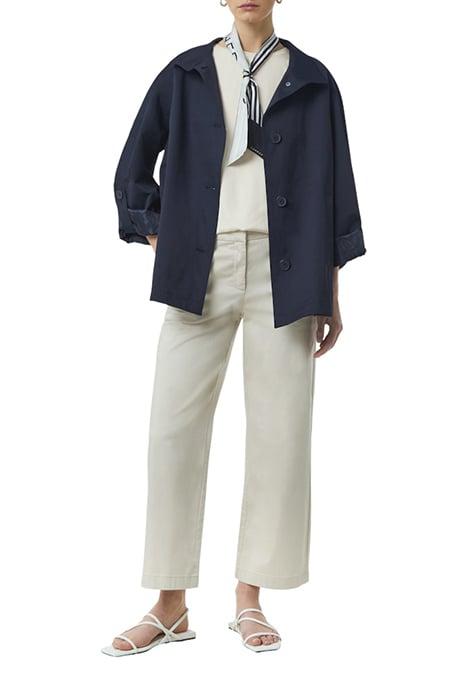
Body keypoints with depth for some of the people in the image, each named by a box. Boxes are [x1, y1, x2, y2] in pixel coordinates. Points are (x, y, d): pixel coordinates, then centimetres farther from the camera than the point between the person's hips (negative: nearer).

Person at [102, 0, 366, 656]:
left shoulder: (311, 81, 10)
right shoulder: (186, 75, 11)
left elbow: (332, 188, 8)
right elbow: (133, 168, 17)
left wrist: (331, 295, 5)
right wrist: (159, 243, 6)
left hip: (284, 271, 0)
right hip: (202, 268, 1)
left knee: (280, 427, -1)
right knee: (175, 426, -5)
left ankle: (250, 600, 12)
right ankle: (171, 606, 6)